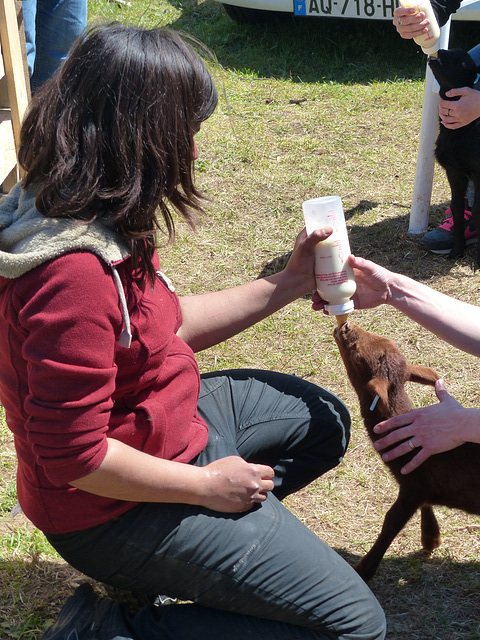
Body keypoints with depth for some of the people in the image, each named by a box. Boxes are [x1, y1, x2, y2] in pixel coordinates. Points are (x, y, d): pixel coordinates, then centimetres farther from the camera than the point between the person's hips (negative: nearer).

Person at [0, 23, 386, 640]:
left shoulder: (103, 220, -3)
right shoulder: (76, 273, -34)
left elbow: (166, 322, 9)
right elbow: (74, 457, -30)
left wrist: (288, 282, 6)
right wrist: (207, 485, -17)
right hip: (116, 505, -10)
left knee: (324, 420, 25)